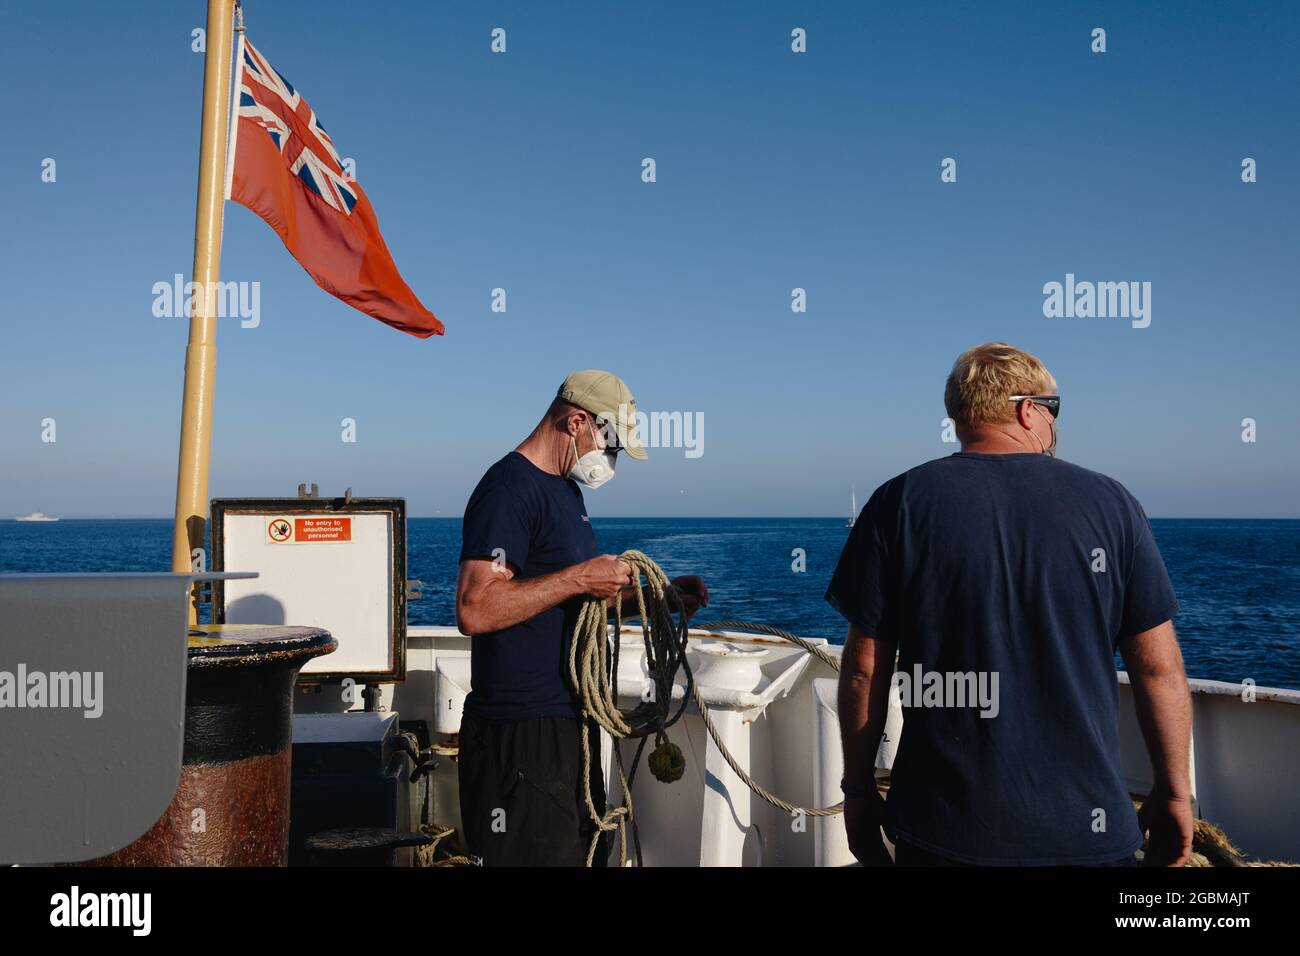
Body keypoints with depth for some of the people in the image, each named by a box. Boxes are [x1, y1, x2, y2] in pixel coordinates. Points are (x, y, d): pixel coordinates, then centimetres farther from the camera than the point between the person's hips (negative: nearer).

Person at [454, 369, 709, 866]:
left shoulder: (565, 488, 15)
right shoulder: (510, 488, -17)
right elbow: (475, 610, -27)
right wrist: (578, 577, -25)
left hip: (569, 722, 10)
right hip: (522, 733, -10)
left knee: (587, 851, 20)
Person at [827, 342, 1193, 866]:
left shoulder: (900, 503, -5)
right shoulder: (1109, 502, -2)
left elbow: (864, 670, -5)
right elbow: (1160, 668, 0)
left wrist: (858, 790, 6)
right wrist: (1174, 792, 11)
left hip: (943, 826, 0)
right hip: (1087, 827, 1)